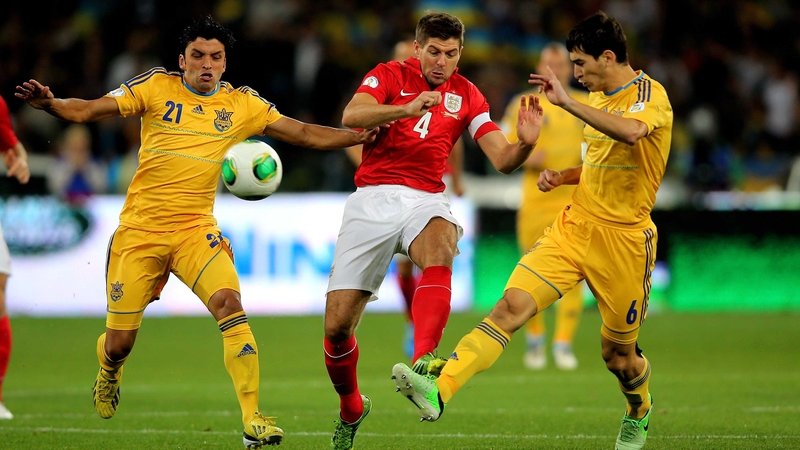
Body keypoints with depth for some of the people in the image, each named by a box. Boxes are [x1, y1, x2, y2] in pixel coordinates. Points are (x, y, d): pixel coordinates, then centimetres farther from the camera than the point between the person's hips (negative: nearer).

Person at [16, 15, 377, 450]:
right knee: (119, 342, 4)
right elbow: (89, 109, -3)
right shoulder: (156, 87, 0)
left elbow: (304, 133, 7)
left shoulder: (242, 104, 5)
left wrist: (357, 136, -5)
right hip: (139, 230, -1)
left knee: (229, 303, -26)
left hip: (196, 229, 1)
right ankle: (108, 376, 45)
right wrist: (49, 103, -22)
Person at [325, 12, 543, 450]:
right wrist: (407, 109, -33)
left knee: (439, 251, -38)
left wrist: (525, 143, -20)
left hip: (426, 200, 1)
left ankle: (423, 360, -56)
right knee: (337, 324, -3)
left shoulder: (467, 96, 10)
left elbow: (502, 160, 3)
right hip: (372, 199, -1)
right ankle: (350, 410, 24)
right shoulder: (390, 75, 3)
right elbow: (351, 116, -17)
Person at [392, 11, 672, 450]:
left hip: (623, 240, -6)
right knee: (510, 305, -16)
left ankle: (638, 413, 42)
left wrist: (566, 102, -37)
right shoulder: (597, 100, 14)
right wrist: (562, 176, 8)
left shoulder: (650, 94, -12)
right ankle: (438, 390, -30)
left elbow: (630, 132, -37)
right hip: (573, 228, 6)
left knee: (618, 355, 8)